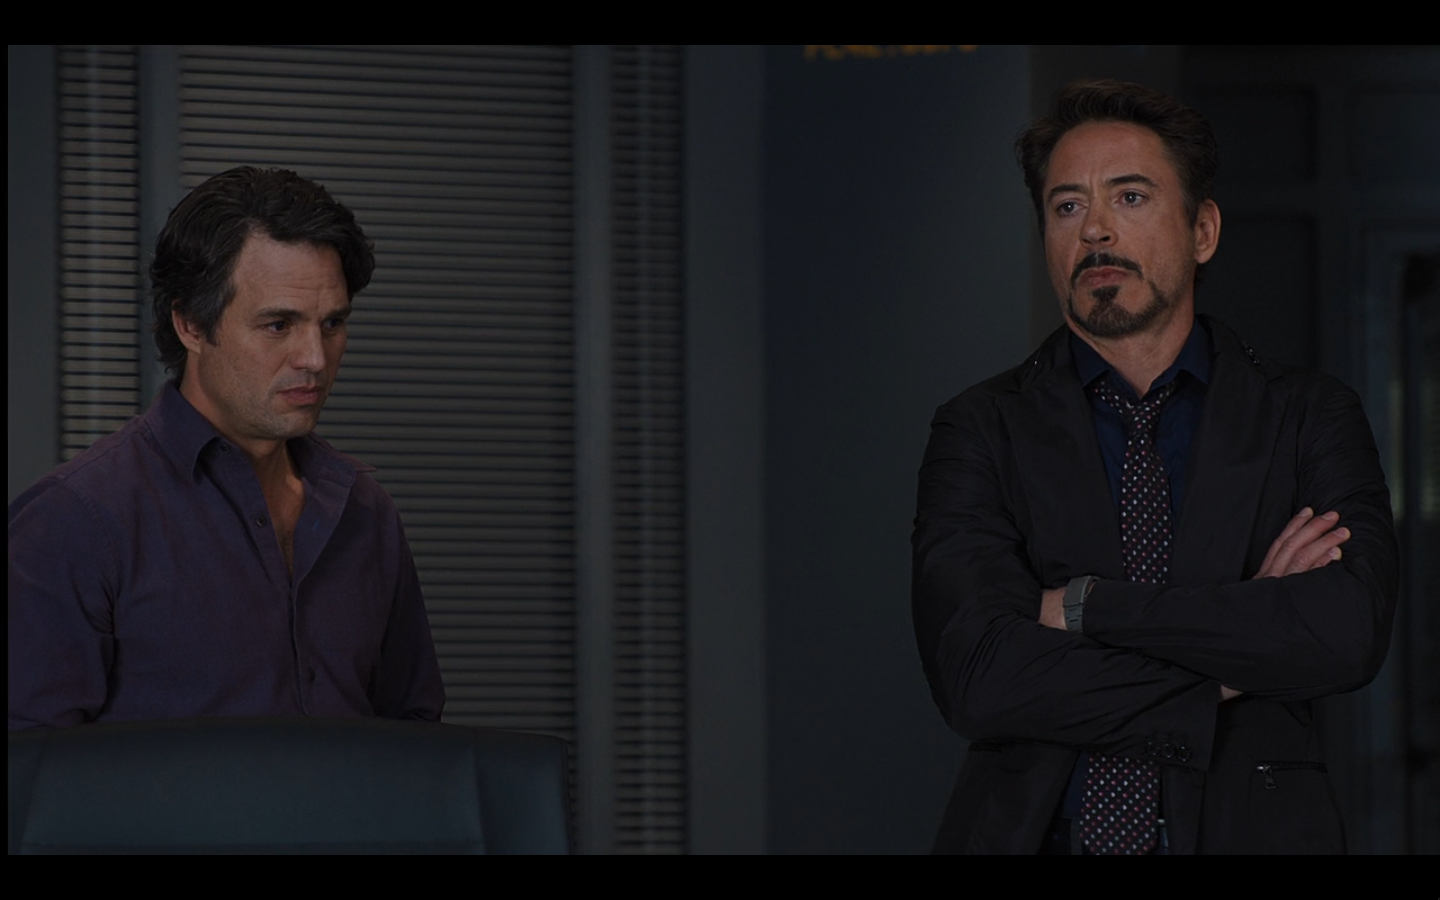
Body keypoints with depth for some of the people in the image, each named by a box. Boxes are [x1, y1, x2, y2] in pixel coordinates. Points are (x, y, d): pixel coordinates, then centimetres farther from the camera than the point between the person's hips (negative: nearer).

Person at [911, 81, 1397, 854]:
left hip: (1246, 830, 0)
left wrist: (1085, 607, -14)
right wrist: (1229, 676, -13)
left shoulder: (1310, 419, 2)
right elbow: (977, 676, -12)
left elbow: (1349, 630, -15)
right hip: (1035, 832, 0)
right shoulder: (981, 433, 1)